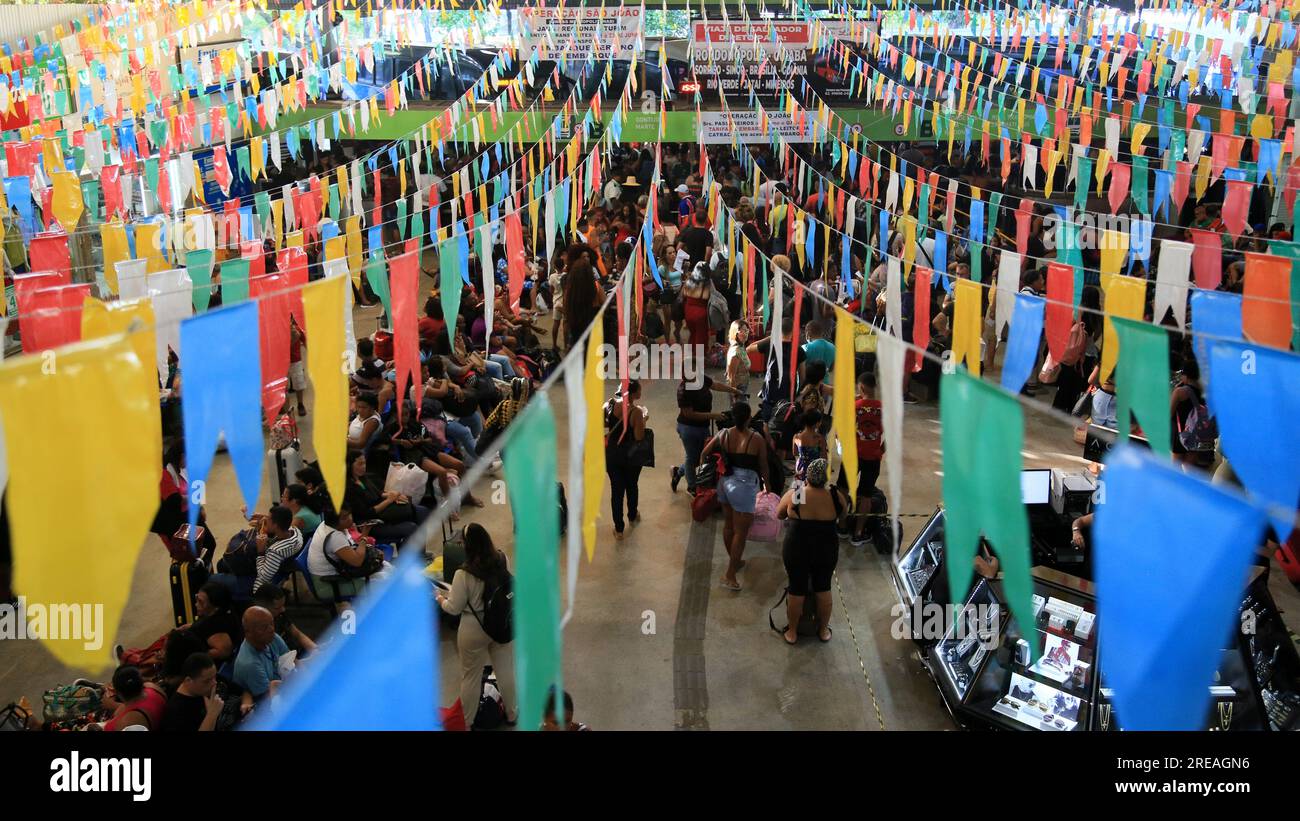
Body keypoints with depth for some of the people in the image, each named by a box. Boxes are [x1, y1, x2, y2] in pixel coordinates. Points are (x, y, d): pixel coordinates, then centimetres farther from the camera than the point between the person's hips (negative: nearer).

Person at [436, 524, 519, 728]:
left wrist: (440, 599, 6)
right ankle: (511, 715, 38)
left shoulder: (463, 575, -27)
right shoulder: (502, 560, -13)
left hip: (474, 630, -4)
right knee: (506, 670, 21)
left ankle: (466, 723, 33)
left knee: (471, 676, 16)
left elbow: (454, 609, -16)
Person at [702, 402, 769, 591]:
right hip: (744, 486, -6)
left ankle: (735, 561, 41)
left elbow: (704, 453, 2)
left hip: (725, 482, 6)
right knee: (741, 532, 2)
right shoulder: (757, 438, -16)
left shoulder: (724, 434, -4)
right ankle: (730, 575, 3)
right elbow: (763, 466, -6)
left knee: (729, 525, 22)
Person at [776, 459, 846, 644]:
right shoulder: (835, 496, -10)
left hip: (796, 551, -1)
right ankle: (823, 630, 34)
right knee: (823, 589, 18)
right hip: (827, 551, 1)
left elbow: (779, 515, 5)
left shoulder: (793, 495, -13)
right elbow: (842, 515, 10)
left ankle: (792, 632, 27)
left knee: (796, 590, 13)